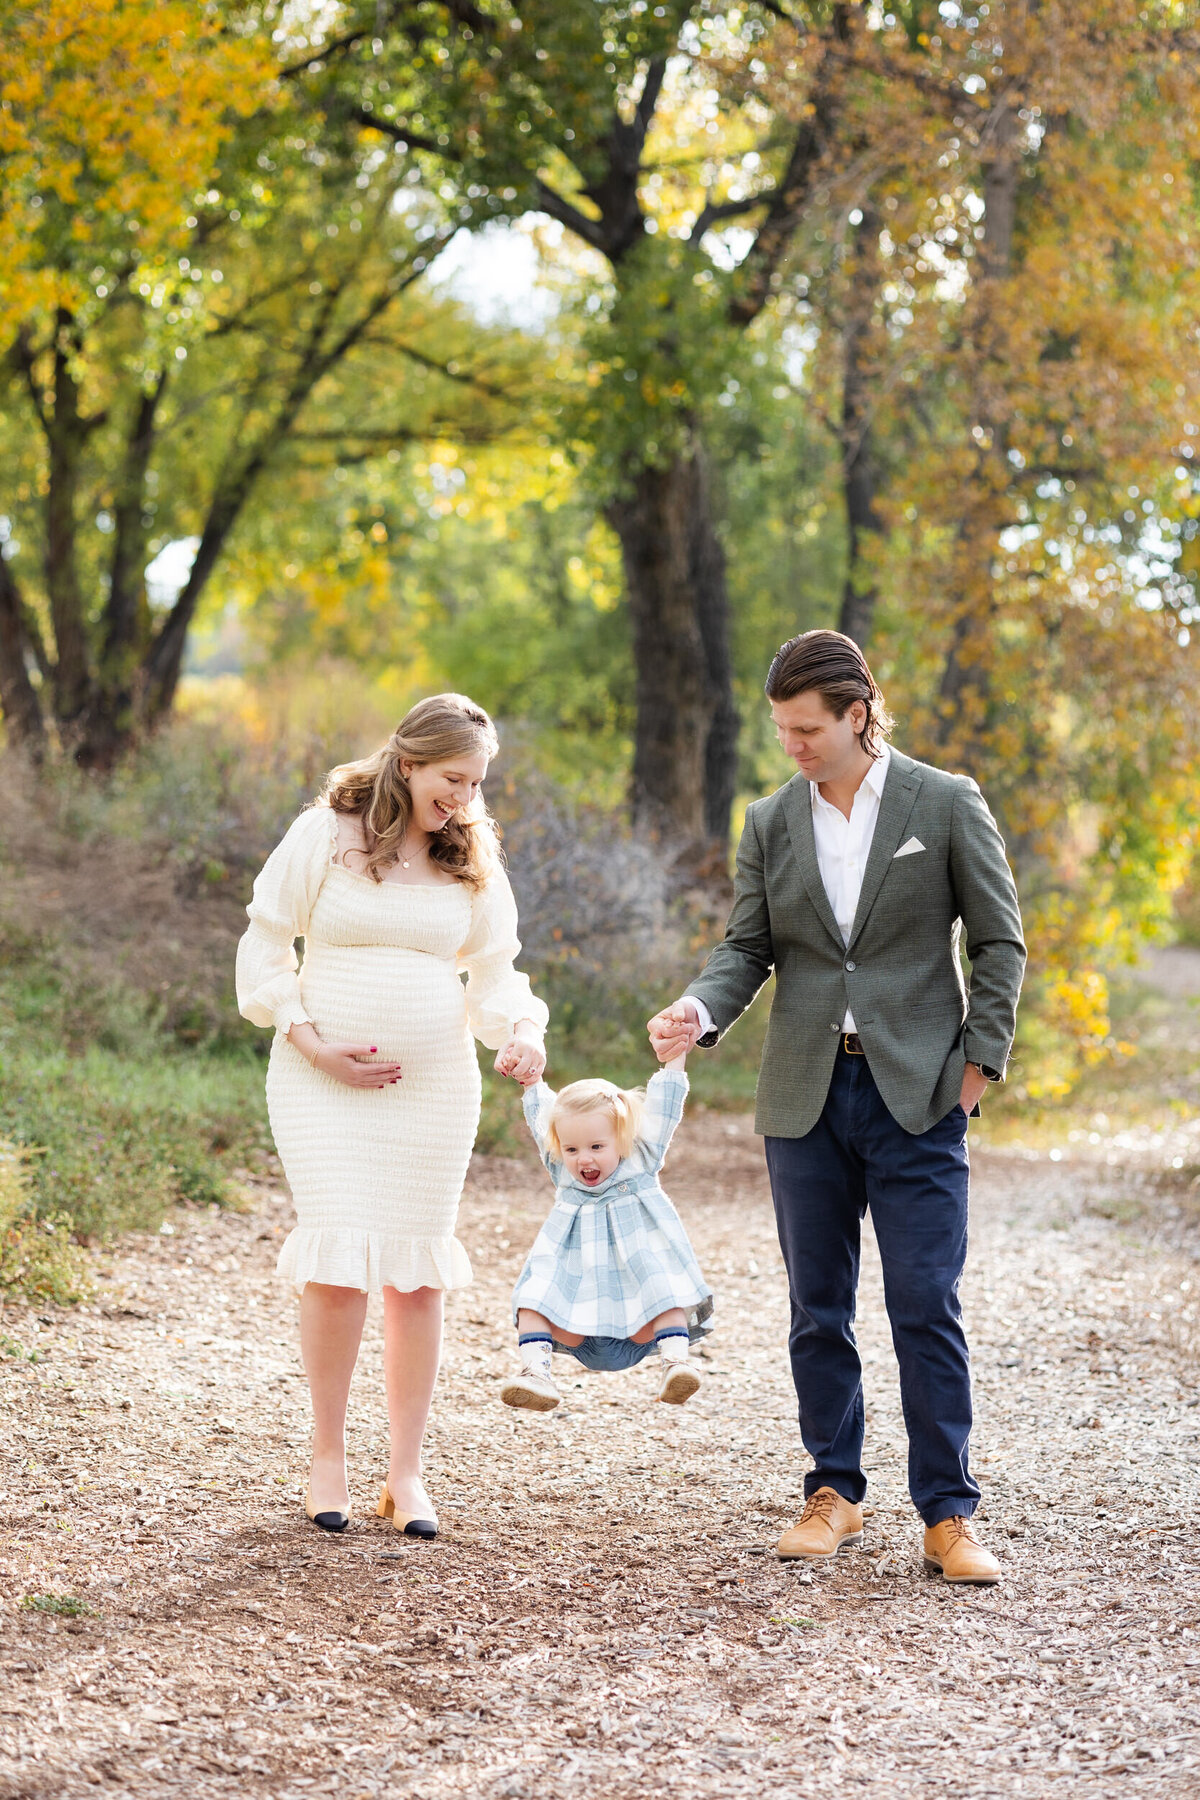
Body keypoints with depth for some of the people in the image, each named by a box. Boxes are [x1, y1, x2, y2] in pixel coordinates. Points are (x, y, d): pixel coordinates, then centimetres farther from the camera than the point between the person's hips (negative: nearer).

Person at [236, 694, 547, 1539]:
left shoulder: (474, 858, 7)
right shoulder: (324, 835, -3)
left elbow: (495, 972, 11)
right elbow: (265, 951, 0)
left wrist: (522, 1033, -10)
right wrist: (314, 1045, -10)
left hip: (435, 1084, 3)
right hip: (324, 1081, -3)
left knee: (418, 1273, 3)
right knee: (338, 1262, -12)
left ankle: (406, 1473, 11)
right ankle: (328, 1456, 5)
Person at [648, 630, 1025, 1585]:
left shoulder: (946, 805, -2)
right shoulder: (770, 823, 7)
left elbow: (1000, 939, 1)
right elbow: (748, 948, 7)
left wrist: (981, 1058, -6)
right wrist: (700, 1010, -13)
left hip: (915, 1094, -3)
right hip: (805, 1094, 4)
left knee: (927, 1307, -5)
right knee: (819, 1310, 8)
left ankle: (949, 1514, 1)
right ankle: (835, 1495, 20)